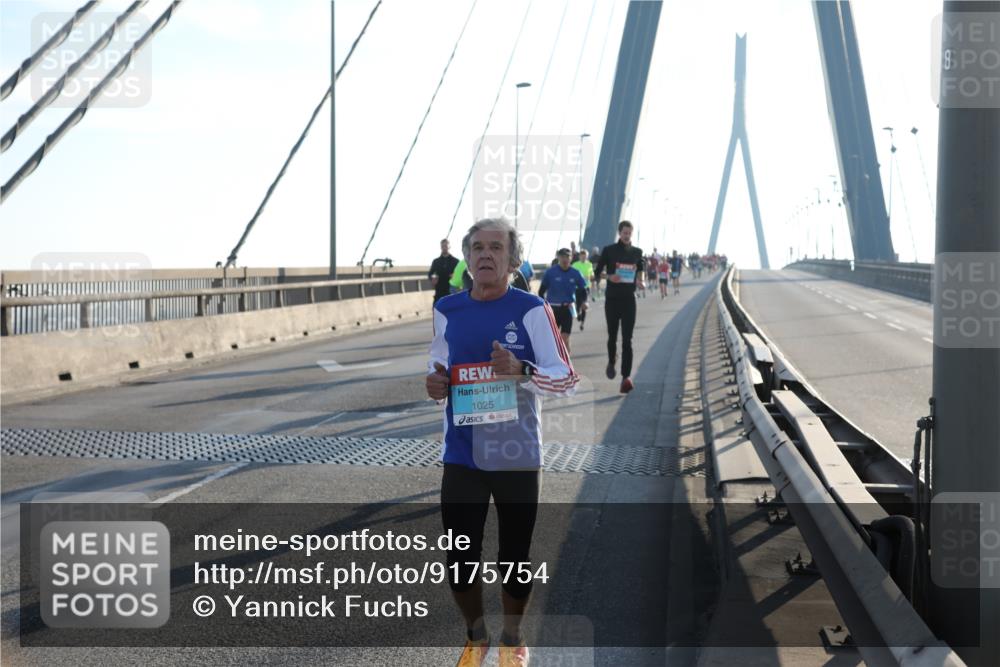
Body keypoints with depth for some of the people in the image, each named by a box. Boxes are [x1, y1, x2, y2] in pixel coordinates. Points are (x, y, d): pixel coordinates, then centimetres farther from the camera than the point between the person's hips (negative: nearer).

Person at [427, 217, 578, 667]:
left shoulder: (531, 310, -8)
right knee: (460, 558, 4)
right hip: (461, 457, 2)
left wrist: (521, 371, -26)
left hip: (517, 457, -2)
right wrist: (433, 381, -6)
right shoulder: (447, 311, 3)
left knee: (515, 555, 10)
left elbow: (568, 380, -9)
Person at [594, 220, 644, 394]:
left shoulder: (637, 252, 6)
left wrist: (640, 280, 3)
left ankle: (626, 377, -13)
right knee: (612, 335, 8)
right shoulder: (609, 250, -2)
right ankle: (611, 362, 39)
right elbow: (597, 271, 1)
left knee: (627, 340, -7)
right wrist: (609, 277, -18)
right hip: (612, 298, -1)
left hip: (629, 299, 1)